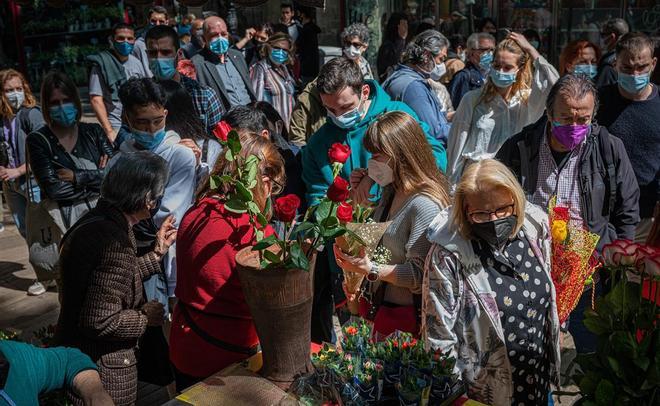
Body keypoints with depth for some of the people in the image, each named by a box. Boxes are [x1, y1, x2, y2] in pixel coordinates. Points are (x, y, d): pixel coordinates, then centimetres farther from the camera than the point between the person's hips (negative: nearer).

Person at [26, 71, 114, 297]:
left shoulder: (93, 132, 11)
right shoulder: (37, 140, 2)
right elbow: (53, 188, -11)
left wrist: (77, 177, -8)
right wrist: (97, 175, -3)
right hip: (65, 215, -2)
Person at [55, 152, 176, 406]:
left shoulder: (97, 220, 0)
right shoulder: (116, 242, -30)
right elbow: (99, 322, -30)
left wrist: (157, 253, 13)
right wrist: (145, 317, -14)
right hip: (104, 368, -9)